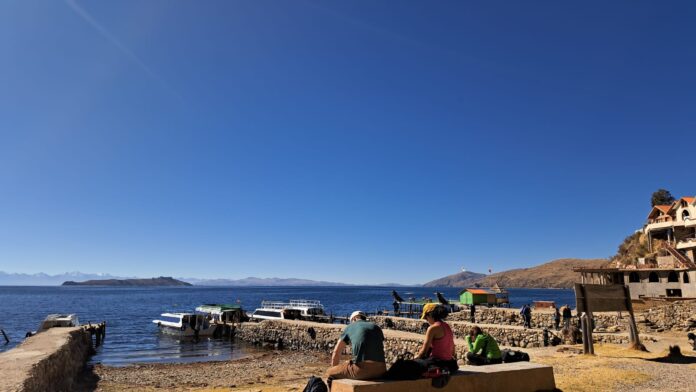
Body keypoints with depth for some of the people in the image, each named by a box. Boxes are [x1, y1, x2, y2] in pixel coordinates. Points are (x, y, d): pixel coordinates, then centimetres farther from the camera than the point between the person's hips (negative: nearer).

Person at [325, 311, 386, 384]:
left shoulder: (349, 327, 15)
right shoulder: (376, 327, 24)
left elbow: (336, 352, 19)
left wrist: (335, 371, 33)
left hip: (361, 368, -4)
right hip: (380, 369, 4)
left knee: (329, 373, 17)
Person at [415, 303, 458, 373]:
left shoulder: (433, 328, -15)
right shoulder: (447, 327, 9)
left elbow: (424, 351, -12)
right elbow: (452, 350, 16)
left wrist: (417, 357, 7)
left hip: (437, 363, -8)